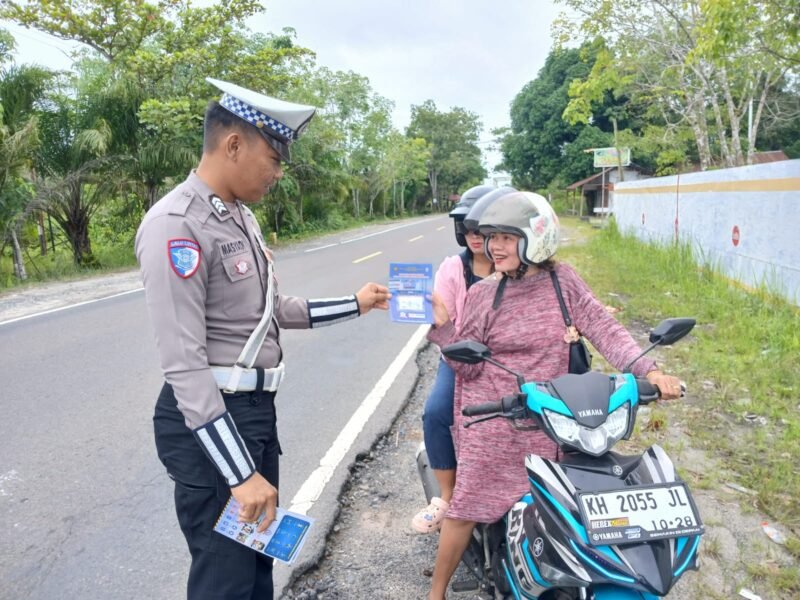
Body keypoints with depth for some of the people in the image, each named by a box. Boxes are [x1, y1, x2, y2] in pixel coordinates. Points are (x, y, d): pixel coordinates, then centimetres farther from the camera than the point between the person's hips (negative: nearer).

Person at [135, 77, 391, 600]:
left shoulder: (241, 215, 10)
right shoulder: (175, 226, -20)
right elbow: (184, 365, -24)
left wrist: (354, 305, 18)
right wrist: (240, 474, -24)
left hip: (256, 407, 9)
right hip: (210, 421, -9)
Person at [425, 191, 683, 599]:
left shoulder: (562, 281, 1)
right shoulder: (482, 294, -1)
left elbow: (604, 329, -6)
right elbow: (468, 367, -2)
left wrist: (649, 371, -18)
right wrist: (443, 326, -15)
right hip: (491, 416, -1)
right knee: (466, 507, 0)